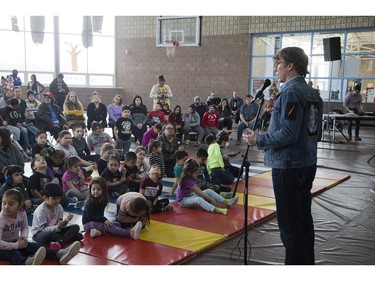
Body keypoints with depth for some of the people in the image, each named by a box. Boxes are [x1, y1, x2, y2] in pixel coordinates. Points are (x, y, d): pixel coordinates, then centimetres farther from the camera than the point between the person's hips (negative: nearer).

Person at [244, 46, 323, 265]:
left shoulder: (291, 93, -16)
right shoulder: (313, 94, 12)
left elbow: (288, 133, -22)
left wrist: (259, 140, -11)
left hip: (288, 166, -10)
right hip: (308, 164, 10)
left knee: (290, 225, -2)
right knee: (304, 219, 17)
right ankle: (307, 263, 29)